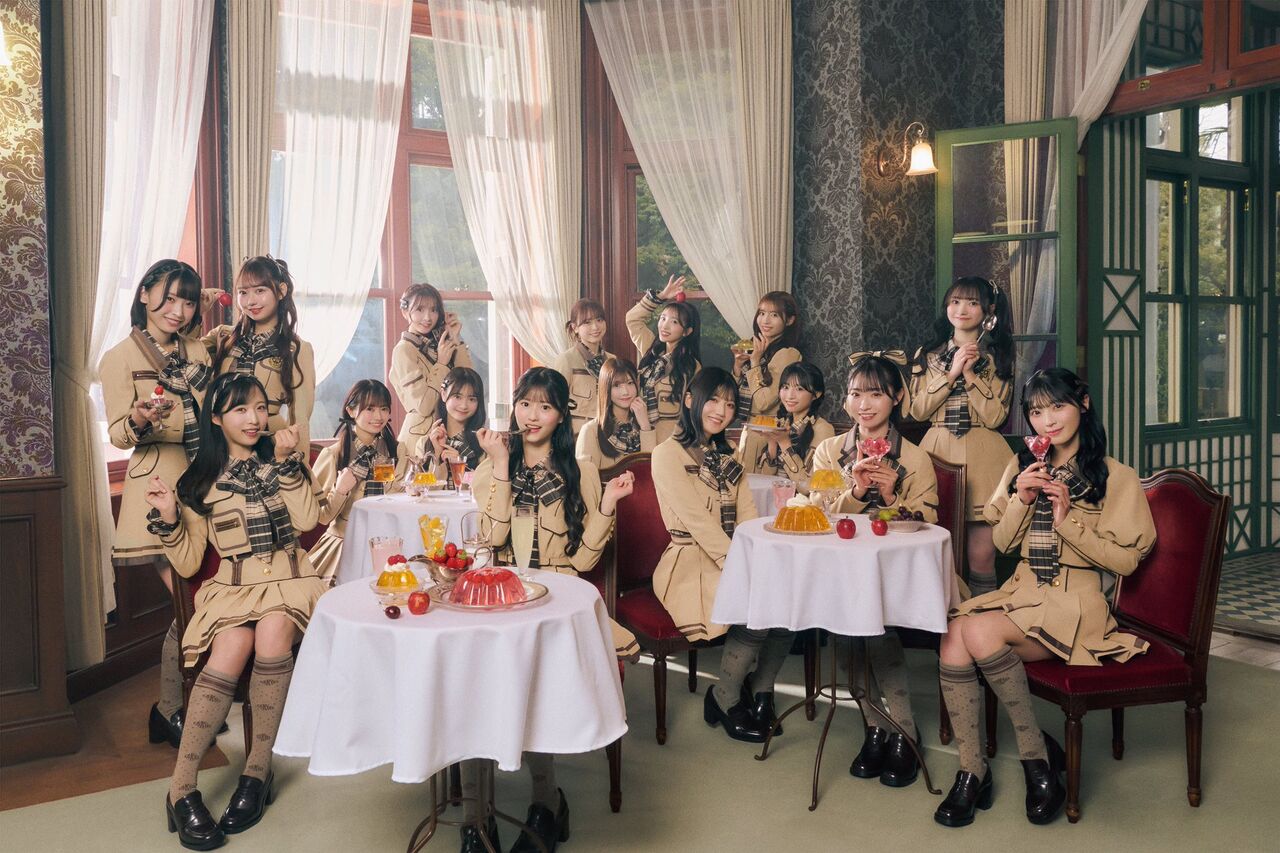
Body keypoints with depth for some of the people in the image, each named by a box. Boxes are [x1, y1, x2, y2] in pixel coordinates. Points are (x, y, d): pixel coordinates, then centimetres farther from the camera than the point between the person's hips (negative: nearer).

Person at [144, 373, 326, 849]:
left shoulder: (279, 462, 14)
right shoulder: (200, 481, 11)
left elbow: (307, 520, -4)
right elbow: (187, 565, 7)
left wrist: (286, 461, -7)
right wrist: (168, 518, -8)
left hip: (288, 581, 0)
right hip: (232, 587, 0)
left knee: (273, 630, -33)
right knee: (231, 649, -32)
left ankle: (258, 771, -21)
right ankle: (181, 788, -22)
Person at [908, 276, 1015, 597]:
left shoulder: (998, 357, 9)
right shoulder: (927, 355, 13)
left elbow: (995, 417, -3)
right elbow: (917, 411, 1)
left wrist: (970, 373, -8)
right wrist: (951, 372, -5)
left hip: (983, 458, -1)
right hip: (938, 453, 1)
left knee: (981, 555, -5)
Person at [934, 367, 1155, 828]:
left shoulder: (1116, 477, 1)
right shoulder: (1024, 467, 16)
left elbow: (1126, 559, -6)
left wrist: (1068, 520, -16)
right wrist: (1021, 500, -3)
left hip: (1076, 604, -5)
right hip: (1022, 592, 5)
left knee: (980, 632, -31)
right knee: (952, 640, -26)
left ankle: (1038, 754, -13)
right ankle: (972, 772, -17)